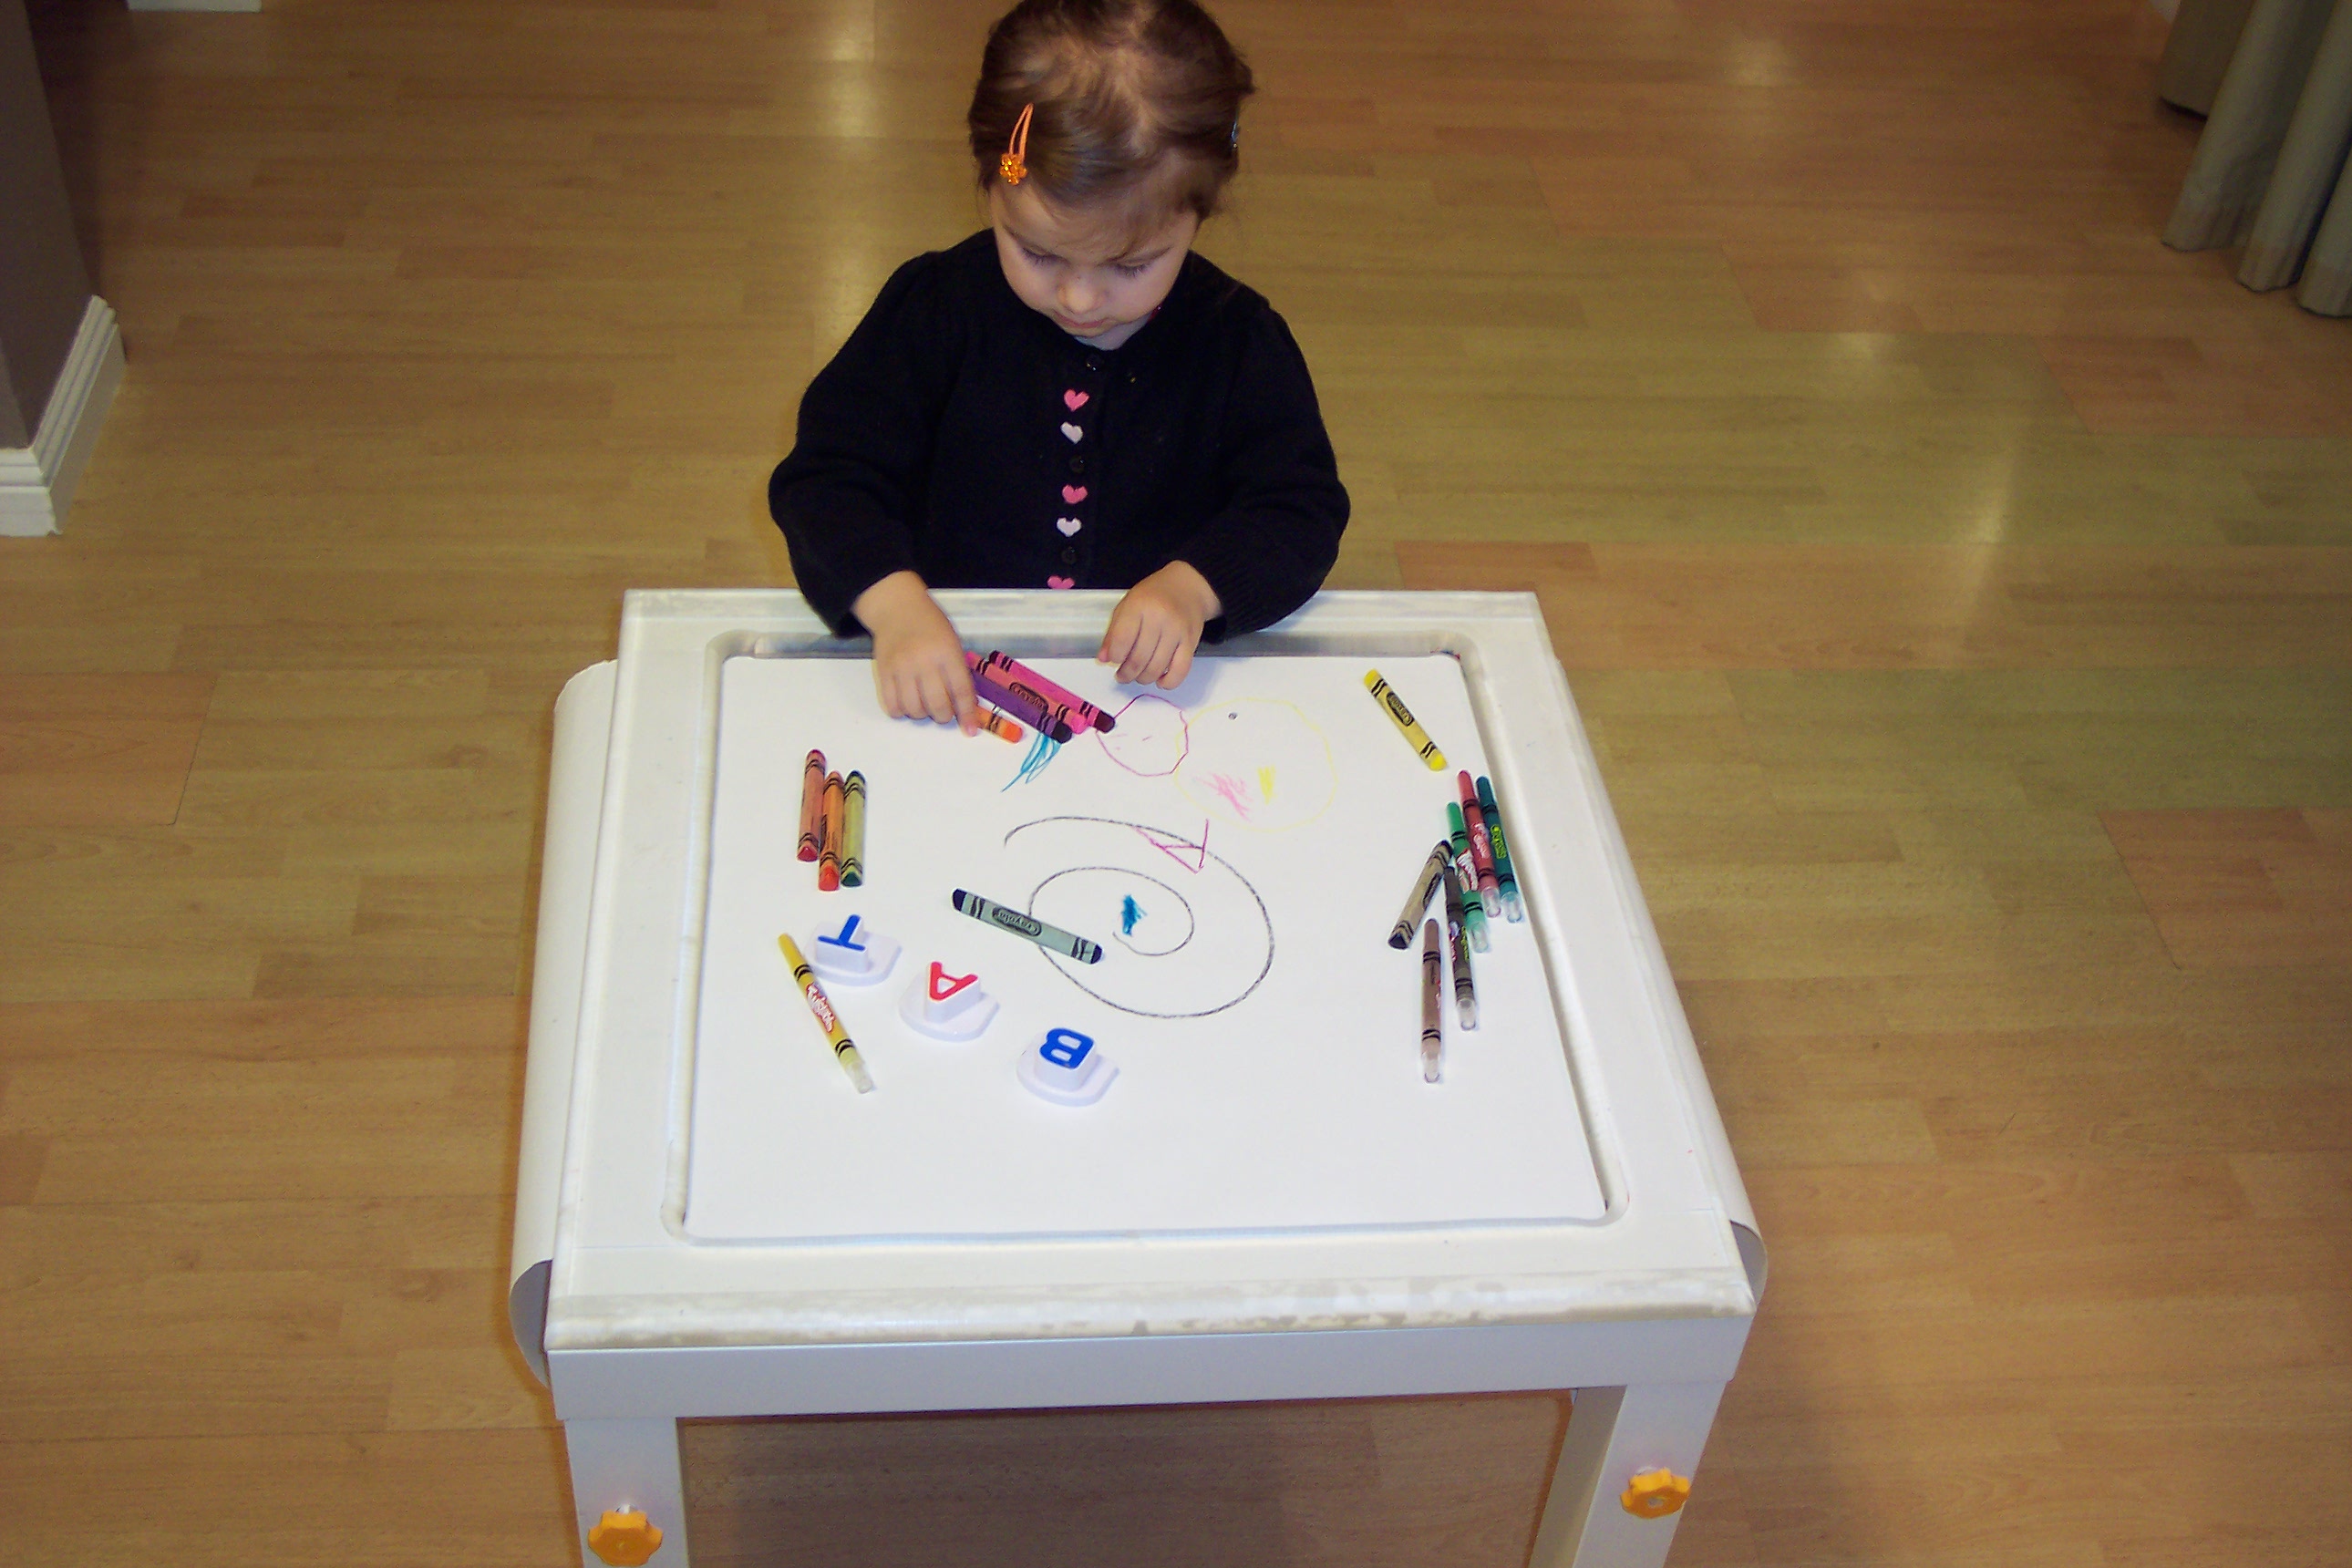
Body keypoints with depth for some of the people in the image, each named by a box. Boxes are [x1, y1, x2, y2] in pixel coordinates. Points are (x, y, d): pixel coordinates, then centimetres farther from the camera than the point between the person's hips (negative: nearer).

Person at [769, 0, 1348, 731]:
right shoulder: (933, 309, -3)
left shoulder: (1241, 343, -2)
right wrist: (894, 601, -24)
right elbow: (826, 477, -5)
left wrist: (1195, 584, -22)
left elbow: (1302, 512, -2)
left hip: (1154, 685, 0)